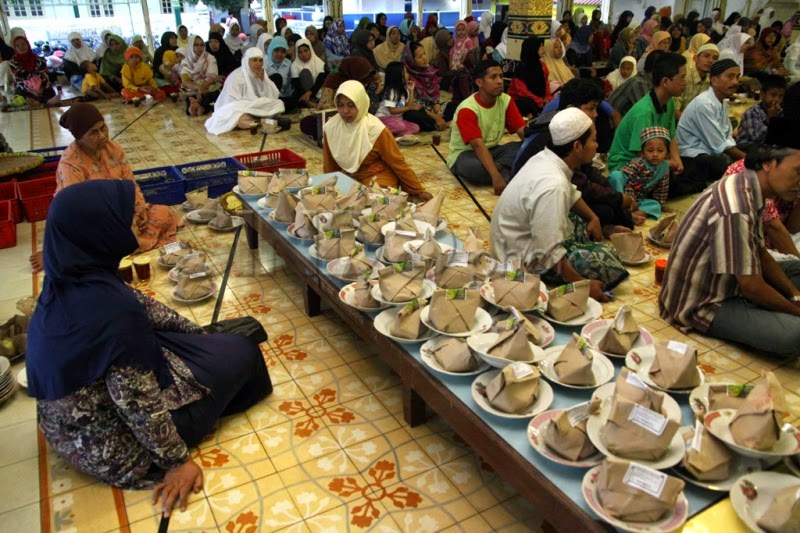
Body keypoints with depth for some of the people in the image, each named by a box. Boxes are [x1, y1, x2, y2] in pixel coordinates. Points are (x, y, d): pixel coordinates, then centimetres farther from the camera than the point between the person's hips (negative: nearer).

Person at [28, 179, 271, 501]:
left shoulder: (68, 281, -10)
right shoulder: (113, 312, -37)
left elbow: (142, 306, 3)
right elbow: (139, 408, -29)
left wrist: (200, 334, 16)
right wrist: (178, 462, -14)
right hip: (108, 445, -8)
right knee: (240, 351, 5)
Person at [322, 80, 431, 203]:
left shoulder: (376, 129, -19)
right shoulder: (331, 127, -8)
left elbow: (397, 162, -12)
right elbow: (330, 165, 7)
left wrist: (419, 191, -8)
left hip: (378, 179, -5)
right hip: (348, 179, 6)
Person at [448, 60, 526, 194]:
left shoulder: (506, 100, -5)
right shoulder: (467, 109, -23)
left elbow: (523, 131, -11)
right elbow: (478, 146, -33)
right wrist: (496, 176, -44)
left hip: (492, 150, 5)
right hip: (465, 154, -5)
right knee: (472, 167, -41)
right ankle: (508, 175, -22)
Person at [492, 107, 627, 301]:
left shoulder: (546, 158, -4)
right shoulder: (552, 185, -32)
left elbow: (571, 193, 19)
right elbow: (549, 254, -32)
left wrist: (593, 218, 9)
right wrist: (582, 284, -22)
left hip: (529, 234, 10)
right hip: (524, 257, -10)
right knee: (605, 260, -13)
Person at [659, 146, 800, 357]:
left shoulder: (751, 190, 2)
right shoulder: (736, 205, -29)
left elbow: (761, 255, 12)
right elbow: (752, 287, -25)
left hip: (725, 283, 10)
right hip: (704, 304, -10)